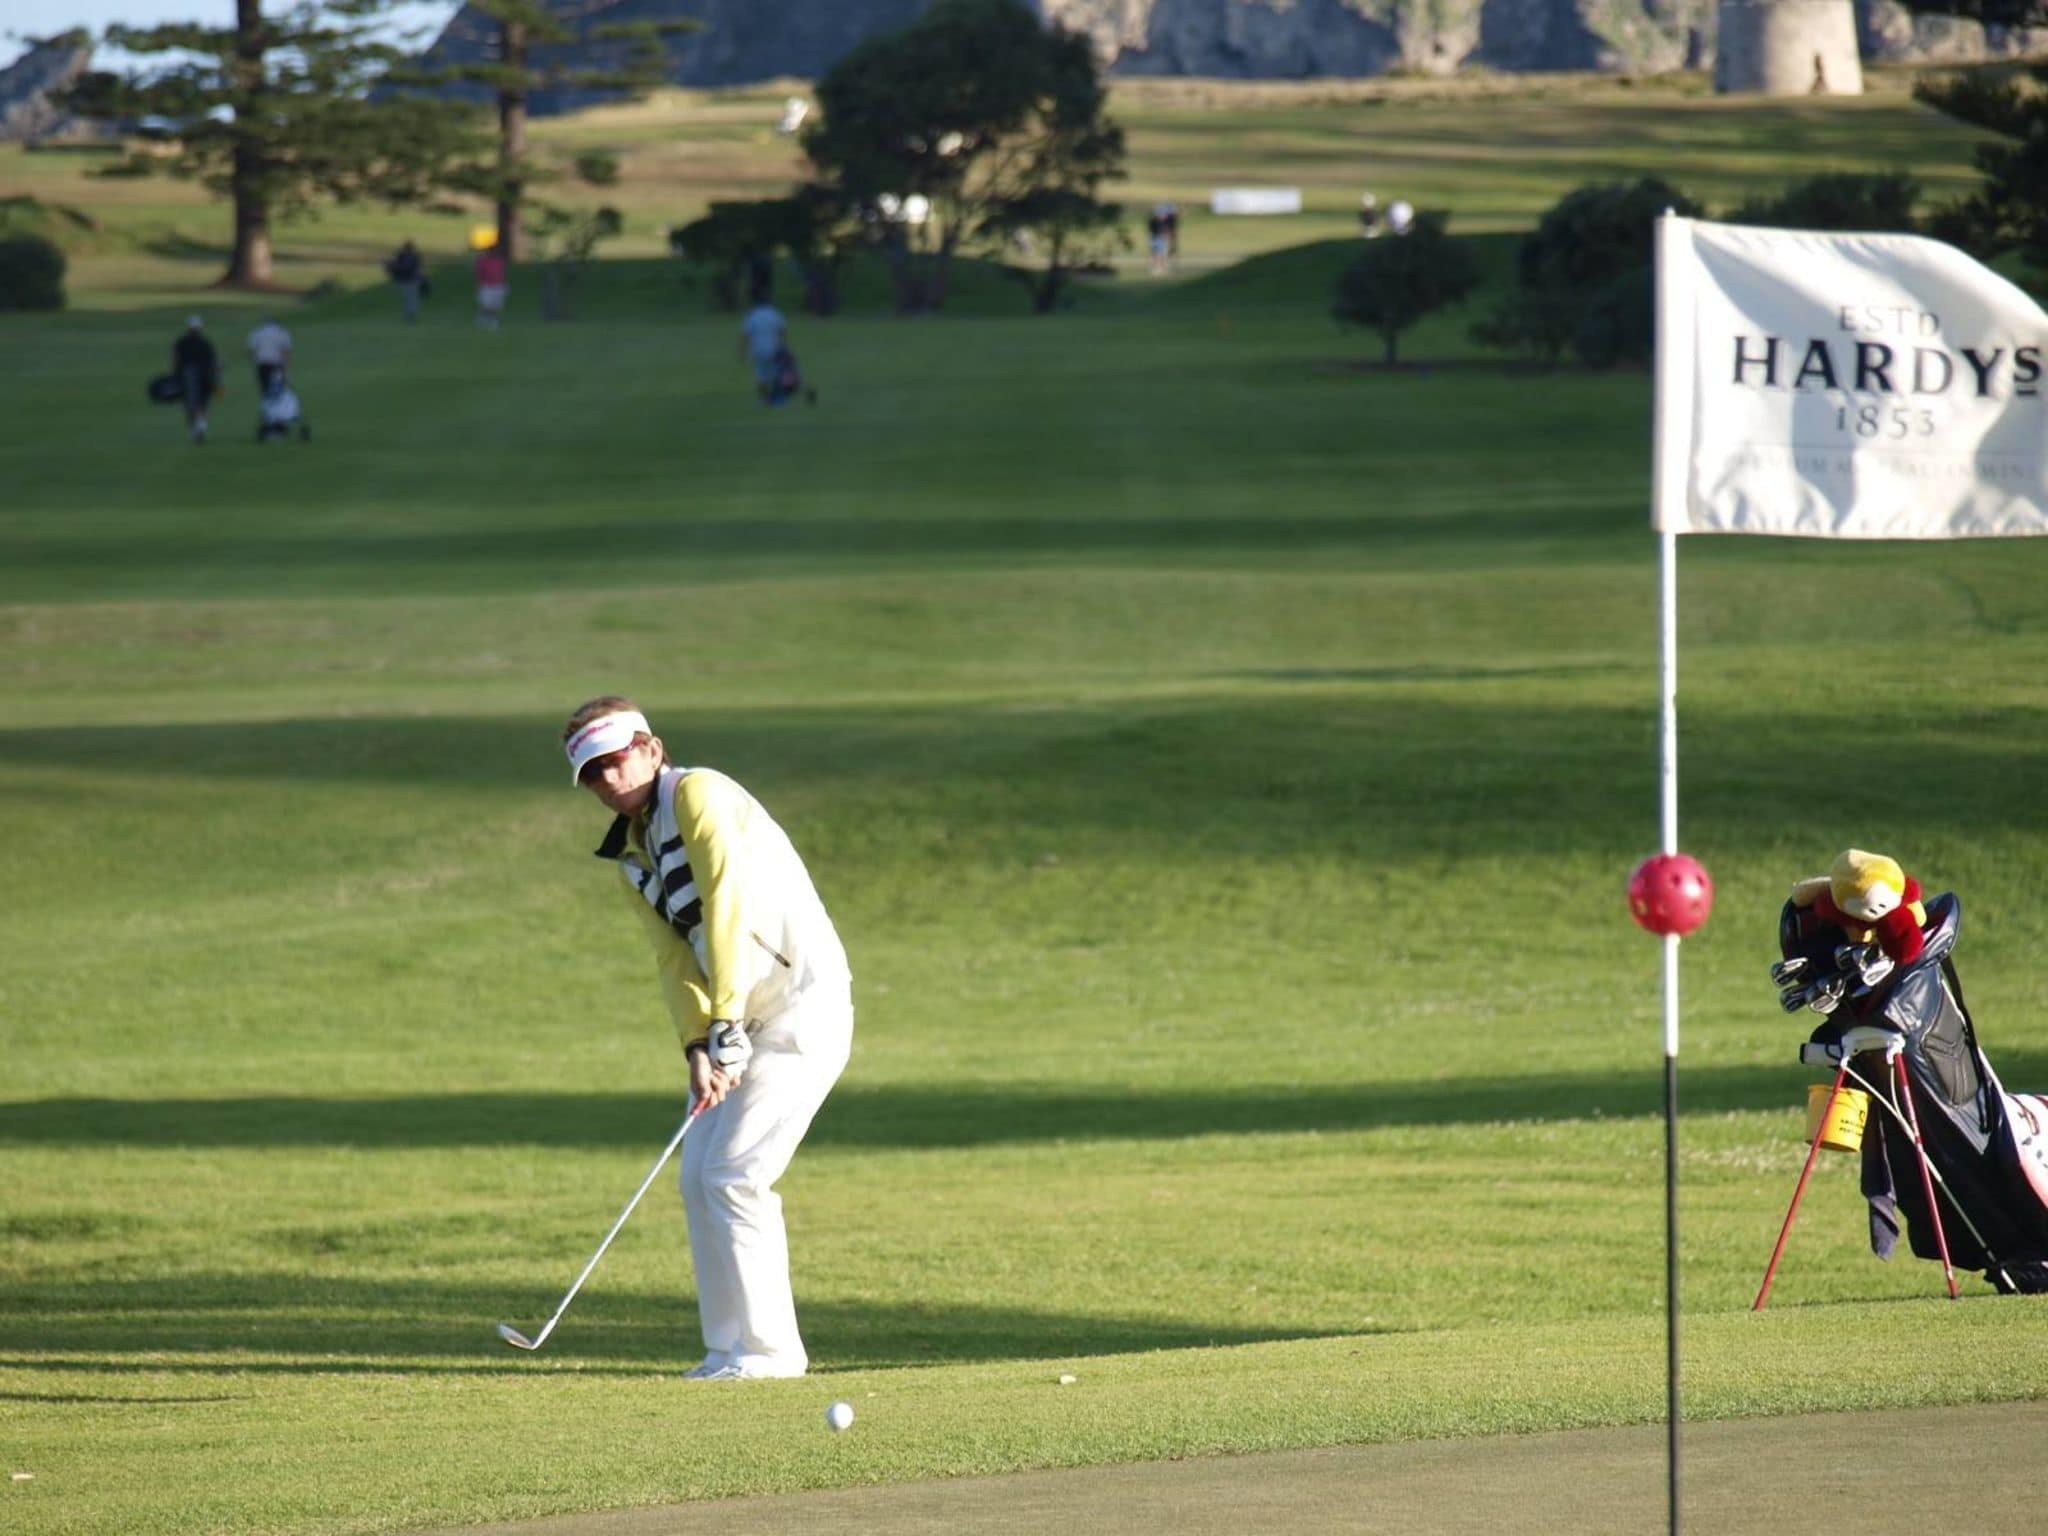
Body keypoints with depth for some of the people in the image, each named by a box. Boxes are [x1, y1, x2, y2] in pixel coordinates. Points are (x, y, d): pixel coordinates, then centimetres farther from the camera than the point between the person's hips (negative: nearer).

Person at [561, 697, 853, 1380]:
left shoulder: (699, 796, -12)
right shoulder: (630, 859, 13)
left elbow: (727, 908, -20)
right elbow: (675, 957, 5)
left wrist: (727, 1027, -23)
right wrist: (697, 1047, -11)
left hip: (801, 1003, -9)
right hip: (741, 1021, 9)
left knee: (734, 1177, -13)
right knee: (699, 1179, 5)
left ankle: (770, 1348, -7)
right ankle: (729, 1347, 10)